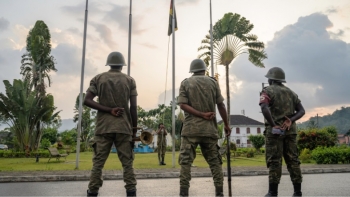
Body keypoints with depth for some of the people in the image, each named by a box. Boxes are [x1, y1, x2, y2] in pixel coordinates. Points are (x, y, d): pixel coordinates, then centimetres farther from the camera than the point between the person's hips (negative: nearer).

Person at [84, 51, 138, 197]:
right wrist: (134, 128, 5)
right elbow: (133, 107, 0)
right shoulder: (129, 80, 6)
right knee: (127, 162, 5)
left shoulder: (98, 79, 9)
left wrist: (108, 110, -6)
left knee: (98, 162, 5)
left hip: (103, 126, 1)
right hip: (124, 127, 0)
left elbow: (87, 100, -4)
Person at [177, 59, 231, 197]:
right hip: (209, 128, 2)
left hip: (190, 128, -2)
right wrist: (226, 124, 12)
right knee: (215, 161, 11)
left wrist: (202, 115, -9)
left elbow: (183, 105, -8)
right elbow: (221, 105, 5)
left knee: (185, 161, 0)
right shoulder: (212, 82, 8)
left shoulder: (185, 83, 5)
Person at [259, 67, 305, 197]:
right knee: (292, 160, 8)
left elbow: (264, 108, -23)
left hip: (275, 130, -5)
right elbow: (302, 111, 7)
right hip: (290, 130, 5)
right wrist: (290, 121, -8)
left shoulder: (267, 91, -2)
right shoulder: (290, 92, 17)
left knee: (274, 161, -4)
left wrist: (273, 125, -18)